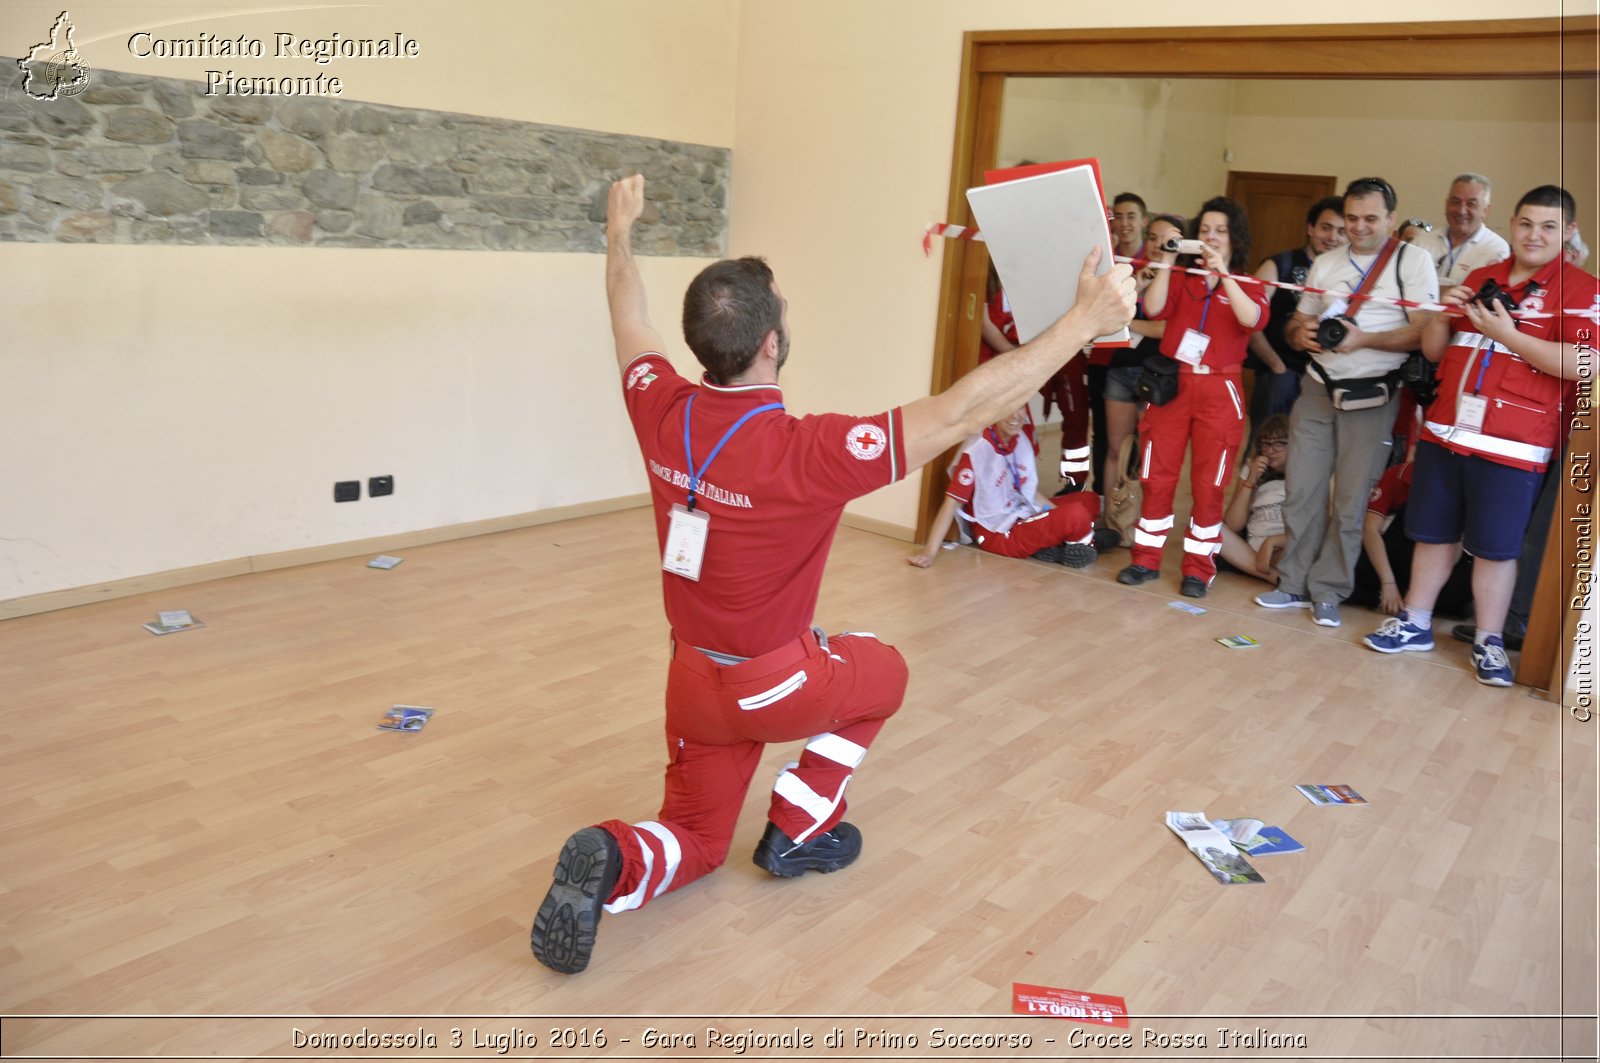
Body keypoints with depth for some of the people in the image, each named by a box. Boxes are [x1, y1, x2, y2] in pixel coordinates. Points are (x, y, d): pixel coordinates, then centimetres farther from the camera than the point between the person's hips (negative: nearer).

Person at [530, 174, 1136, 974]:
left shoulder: (661, 412, -14)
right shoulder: (806, 453, -31)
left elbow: (630, 326, 8)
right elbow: (964, 412, -29)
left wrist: (620, 233, 26)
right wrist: (1086, 320, -22)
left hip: (693, 678, 5)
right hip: (775, 684, -5)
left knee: (695, 843, 24)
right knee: (882, 671, 28)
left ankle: (611, 860, -9)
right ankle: (797, 832, 27)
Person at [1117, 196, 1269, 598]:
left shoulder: (1249, 285, 7)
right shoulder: (1180, 279, 10)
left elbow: (1253, 320, -15)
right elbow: (1153, 309, -8)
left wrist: (1223, 273, -20)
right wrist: (1166, 262, -13)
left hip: (1219, 392, -1)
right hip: (1171, 384, 2)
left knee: (1208, 484, 1)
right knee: (1157, 477, 3)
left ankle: (1198, 569, 8)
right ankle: (1146, 559, 13)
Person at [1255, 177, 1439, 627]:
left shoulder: (1413, 261, -3)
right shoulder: (1324, 264, 13)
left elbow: (1425, 333, -10)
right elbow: (1296, 323, 16)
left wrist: (1363, 340, -22)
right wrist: (1301, 334, -7)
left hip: (1371, 397, -4)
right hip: (1318, 388, 4)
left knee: (1350, 501, 0)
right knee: (1302, 492, 4)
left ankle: (1328, 590, 11)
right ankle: (1295, 584, 15)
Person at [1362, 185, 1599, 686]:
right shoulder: (1479, 279, 14)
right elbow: (1434, 351, 18)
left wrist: (1506, 334, -19)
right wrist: (1442, 315, -3)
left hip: (1512, 443, -5)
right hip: (1445, 430, 5)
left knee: (1495, 546, 2)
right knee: (1434, 533, 13)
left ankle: (1489, 640, 16)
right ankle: (1414, 622, 25)